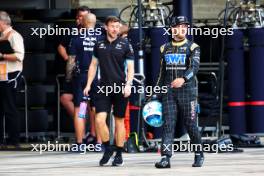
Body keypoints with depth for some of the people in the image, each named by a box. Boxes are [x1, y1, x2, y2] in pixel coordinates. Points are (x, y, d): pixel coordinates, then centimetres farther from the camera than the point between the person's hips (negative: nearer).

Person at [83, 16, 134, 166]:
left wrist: (128, 85, -14)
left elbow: (130, 67, -1)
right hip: (104, 88, 2)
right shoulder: (99, 45, 8)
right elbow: (94, 65, 16)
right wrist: (88, 85, 10)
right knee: (100, 119, -10)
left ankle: (119, 154, 14)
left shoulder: (125, 45, 0)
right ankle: (108, 148, 8)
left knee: (119, 121, 4)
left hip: (120, 88, -2)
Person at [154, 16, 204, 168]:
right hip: (168, 91, 3)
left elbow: (194, 67, -14)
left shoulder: (192, 47, 2)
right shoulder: (165, 48, 14)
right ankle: (166, 158, -13)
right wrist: (157, 94, 17)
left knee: (191, 125, 1)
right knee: (168, 124, -7)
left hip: (187, 89, -3)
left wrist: (183, 79, -33)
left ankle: (199, 155, 18)